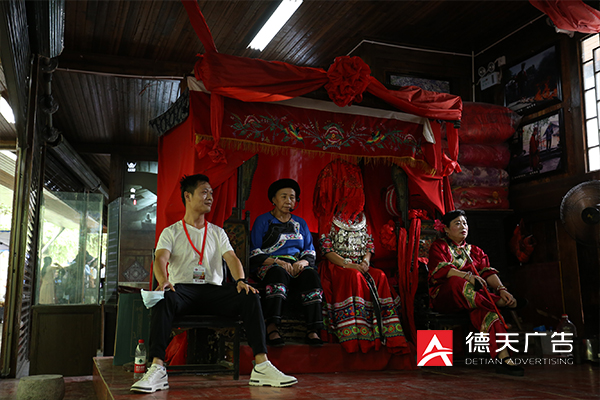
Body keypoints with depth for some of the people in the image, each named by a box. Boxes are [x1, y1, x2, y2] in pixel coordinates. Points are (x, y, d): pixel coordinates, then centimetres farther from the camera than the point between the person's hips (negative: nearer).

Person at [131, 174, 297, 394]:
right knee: (164, 297, -38)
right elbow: (161, 259, -6)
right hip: (183, 289, -2)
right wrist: (163, 280, -30)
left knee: (250, 296, -26)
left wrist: (240, 281, -17)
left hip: (213, 290, 2)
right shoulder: (171, 232, 12)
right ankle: (157, 369, -43)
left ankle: (262, 367, -31)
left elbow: (231, 258, 6)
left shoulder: (217, 233, 21)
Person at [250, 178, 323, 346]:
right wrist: (277, 262, -17)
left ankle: (312, 330, -38)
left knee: (311, 274, -32)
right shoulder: (263, 221, 10)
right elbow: (254, 253, 0)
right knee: (279, 272, -39)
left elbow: (310, 252, 15)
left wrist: (302, 262, -9)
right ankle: (272, 328, -47)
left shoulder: (300, 223, 22)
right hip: (268, 265, -3)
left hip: (296, 265, 3)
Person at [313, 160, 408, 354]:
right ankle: (353, 337, -38)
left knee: (380, 277, -26)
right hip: (336, 266, -4)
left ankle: (391, 338, -29)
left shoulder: (360, 216, 19)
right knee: (353, 278, -36)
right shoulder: (328, 217, 6)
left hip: (361, 266, 4)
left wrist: (366, 261, -7)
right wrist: (347, 264, -18)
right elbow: (326, 248, -4)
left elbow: (370, 243, 15)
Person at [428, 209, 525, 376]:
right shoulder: (439, 246, 10)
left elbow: (488, 272, 5)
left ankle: (504, 358, -46)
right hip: (443, 298, -3)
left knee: (485, 309, -33)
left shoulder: (474, 251, 23)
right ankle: (501, 302, -29)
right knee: (457, 283, -38)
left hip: (473, 298, 3)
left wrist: (501, 289, -16)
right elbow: (441, 270, -11)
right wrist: (467, 277, -27)